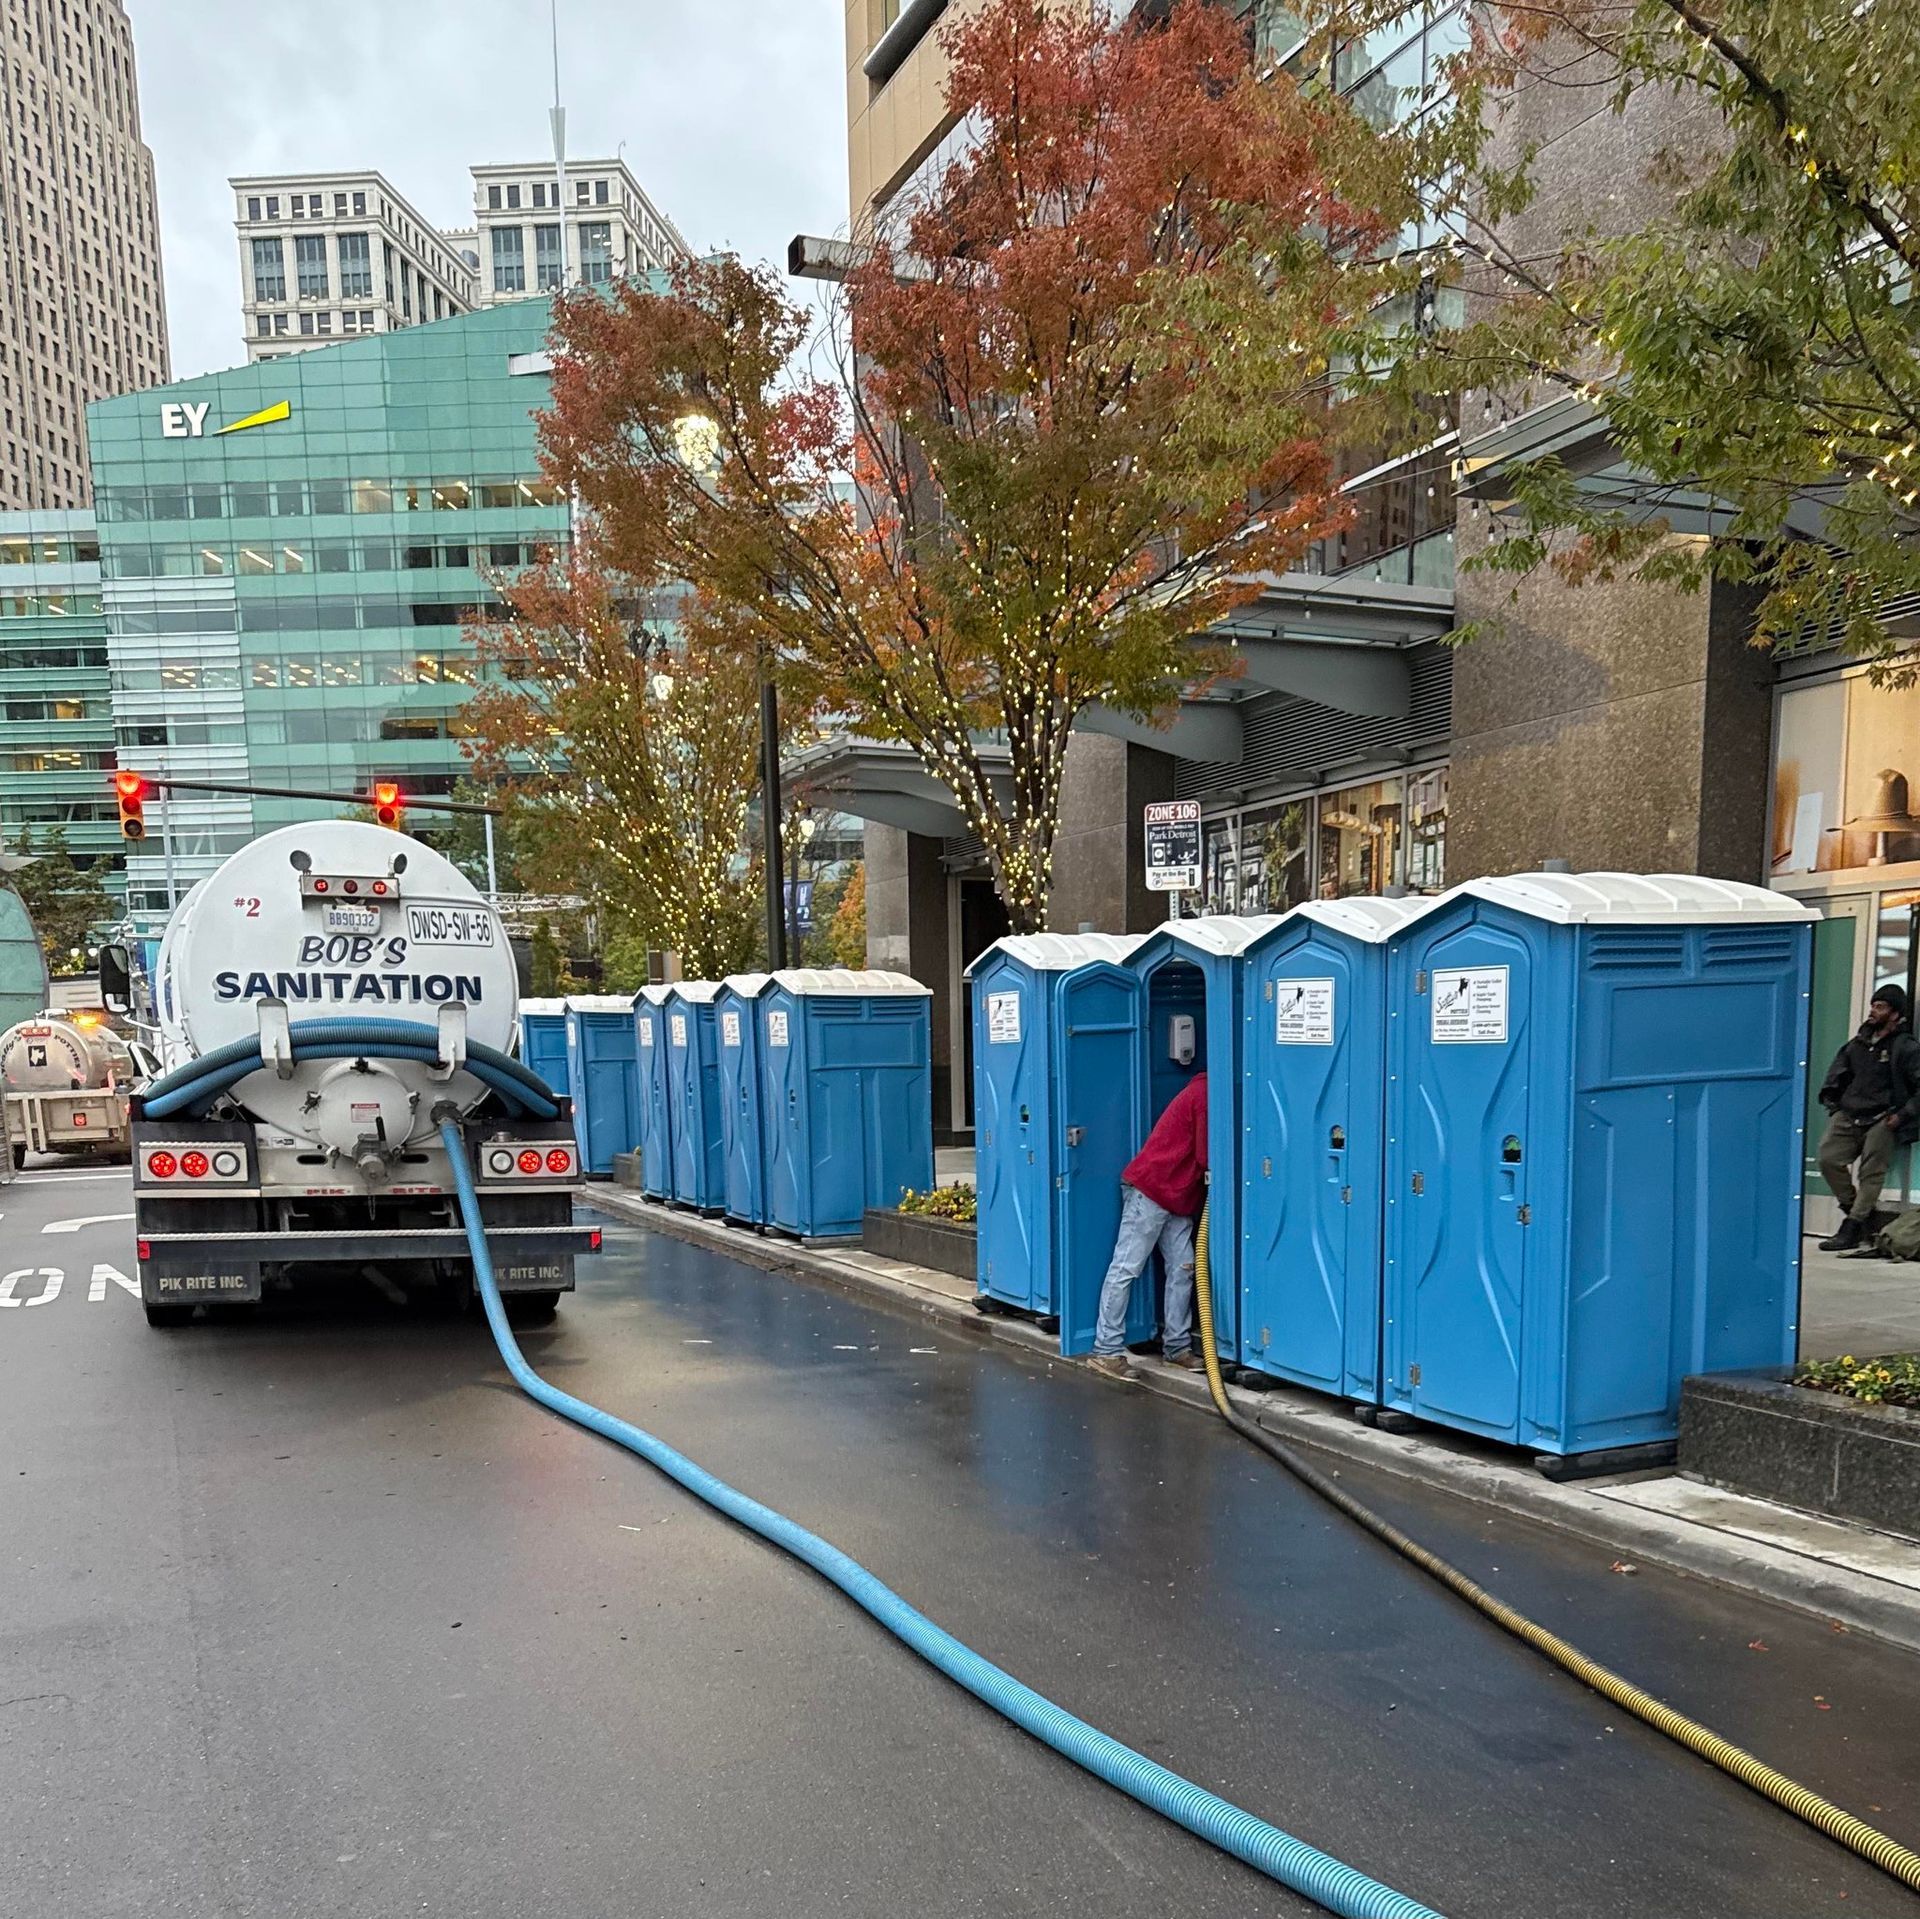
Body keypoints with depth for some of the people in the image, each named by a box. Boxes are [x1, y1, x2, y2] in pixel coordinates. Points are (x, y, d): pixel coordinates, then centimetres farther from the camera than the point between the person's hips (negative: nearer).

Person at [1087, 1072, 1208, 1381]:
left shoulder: (1203, 1091, 16)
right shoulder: (1206, 1094, -13)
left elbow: (1200, 1155, 19)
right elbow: (1205, 1157, -14)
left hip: (1178, 1195, 10)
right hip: (1151, 1187, -10)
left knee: (1182, 1268, 7)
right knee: (1126, 1268, -6)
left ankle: (1177, 1346, 13)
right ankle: (1106, 1351, -5)